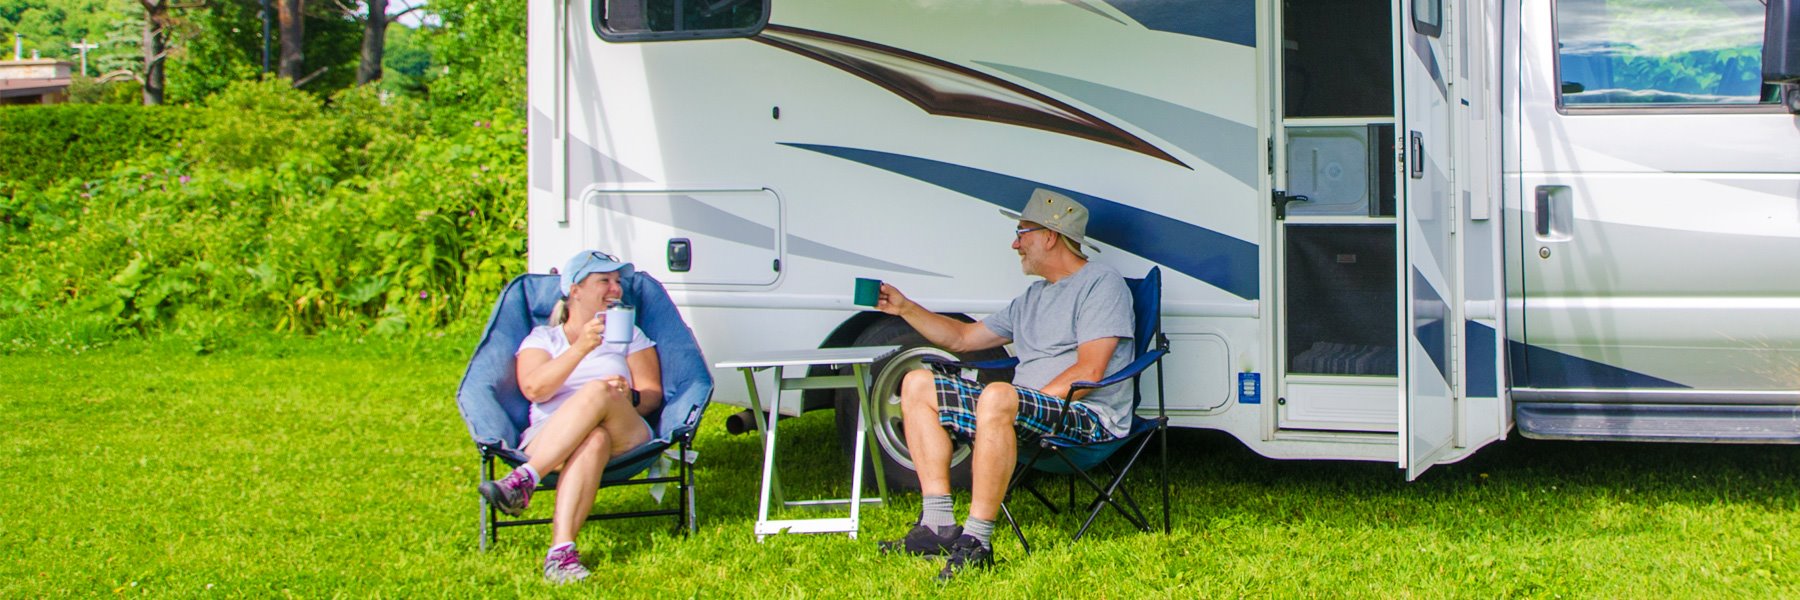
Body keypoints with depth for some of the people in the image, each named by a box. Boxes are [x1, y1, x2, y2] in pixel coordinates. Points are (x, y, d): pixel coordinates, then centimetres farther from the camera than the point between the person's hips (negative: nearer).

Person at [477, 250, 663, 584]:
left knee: (598, 392, -34)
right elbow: (534, 389, -2)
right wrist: (581, 348, -14)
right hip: (547, 439, -1)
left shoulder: (631, 336, 27)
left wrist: (630, 397, -13)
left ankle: (522, 481, -48)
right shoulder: (542, 338, 20)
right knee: (593, 440, -39)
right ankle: (562, 550, -56)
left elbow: (653, 394, 12)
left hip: (626, 439, 1)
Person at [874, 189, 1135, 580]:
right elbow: (963, 338, 33)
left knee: (998, 398, -40)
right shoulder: (1033, 298, 26)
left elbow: (1090, 371, -16)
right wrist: (905, 308, 24)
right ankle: (939, 525, -12)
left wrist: (1024, 405, -19)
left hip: (1088, 418, -10)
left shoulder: (1102, 283, -3)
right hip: (1030, 409, 10)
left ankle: (977, 540, -37)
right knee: (919, 385, 2)